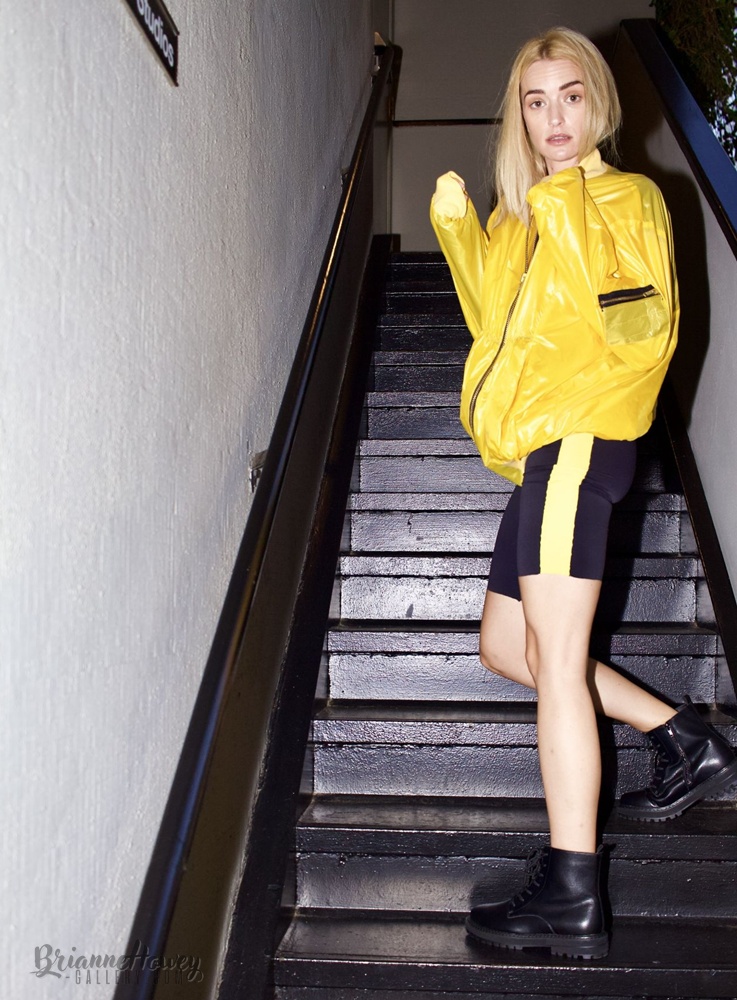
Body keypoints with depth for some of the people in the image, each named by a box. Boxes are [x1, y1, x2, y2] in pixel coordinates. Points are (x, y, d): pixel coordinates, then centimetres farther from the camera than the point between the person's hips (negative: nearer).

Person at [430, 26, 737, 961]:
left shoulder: (626, 197, -1)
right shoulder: (522, 211, 23)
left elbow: (644, 329, -15)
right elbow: (494, 321, 28)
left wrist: (574, 228, -25)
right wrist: (457, 227, 17)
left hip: (580, 440, -9)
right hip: (543, 455, 9)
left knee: (556, 659, -14)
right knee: (507, 647, 13)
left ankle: (570, 894, -11)